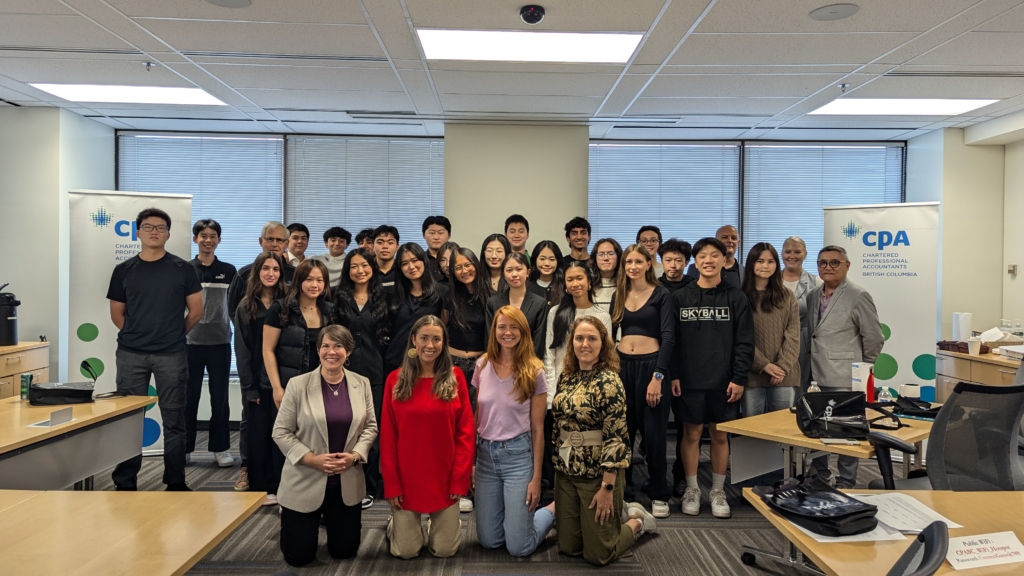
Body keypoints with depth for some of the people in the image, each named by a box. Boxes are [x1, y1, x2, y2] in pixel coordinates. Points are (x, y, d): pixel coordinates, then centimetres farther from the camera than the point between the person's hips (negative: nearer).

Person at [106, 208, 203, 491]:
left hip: (171, 355, -1)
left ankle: (176, 482, 14)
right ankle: (125, 483, 19)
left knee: (174, 420, 4)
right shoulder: (123, 270, 5)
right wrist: (136, 335, 8)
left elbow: (196, 310, 4)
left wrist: (174, 334, 8)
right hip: (131, 354, 2)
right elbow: (117, 314, 12)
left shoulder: (183, 269, 0)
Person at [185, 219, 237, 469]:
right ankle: (184, 447, 18)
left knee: (220, 398, 6)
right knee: (189, 397, 7)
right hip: (191, 342, 0)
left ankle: (220, 448, 15)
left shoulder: (229, 271, 5)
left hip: (220, 342, 0)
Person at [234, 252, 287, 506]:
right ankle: (260, 488, 17)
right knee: (259, 435, 7)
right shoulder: (246, 308, 5)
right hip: (257, 382, 1)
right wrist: (249, 386, -7)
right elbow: (242, 351, 1)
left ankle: (281, 487, 11)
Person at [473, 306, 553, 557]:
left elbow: (537, 428, -5)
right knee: (488, 541, 9)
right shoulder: (483, 365, 1)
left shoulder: (534, 372, -8)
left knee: (519, 547, -1)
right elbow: (476, 418, 9)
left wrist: (536, 477, -6)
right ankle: (519, 514, 37)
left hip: (518, 455, -4)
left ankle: (553, 509, 26)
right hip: (485, 454, 4)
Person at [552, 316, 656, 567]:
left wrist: (607, 487, -19)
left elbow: (615, 438, -18)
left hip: (598, 473, -6)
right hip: (566, 472, 6)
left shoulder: (608, 382, -17)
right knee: (568, 547, 12)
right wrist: (557, 465, 14)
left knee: (598, 554, 3)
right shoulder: (566, 377, 4)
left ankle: (637, 520, 30)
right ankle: (619, 512, 35)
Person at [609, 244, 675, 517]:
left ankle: (659, 494, 17)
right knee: (621, 432, 7)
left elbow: (668, 337, -9)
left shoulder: (662, 295, -2)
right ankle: (621, 491, 20)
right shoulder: (618, 296, 11)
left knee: (654, 433, 3)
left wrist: (658, 376, -17)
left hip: (651, 365, -4)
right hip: (622, 366, 4)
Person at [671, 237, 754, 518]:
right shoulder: (680, 297, 2)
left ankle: (718, 491, 23)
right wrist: (672, 375, -5)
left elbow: (745, 342, -1)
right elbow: (671, 338, 1)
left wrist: (739, 378, -7)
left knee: (720, 434, 9)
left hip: (724, 381, 0)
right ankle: (691, 489, 22)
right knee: (691, 433, 8)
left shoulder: (736, 298, 1)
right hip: (689, 380, 0)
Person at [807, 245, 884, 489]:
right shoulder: (813, 296, 8)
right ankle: (820, 478, 29)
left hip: (844, 379, -6)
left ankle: (846, 484, 18)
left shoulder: (858, 296, -9)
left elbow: (874, 338, -6)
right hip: (815, 377, 6)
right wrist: (809, 364, 10)